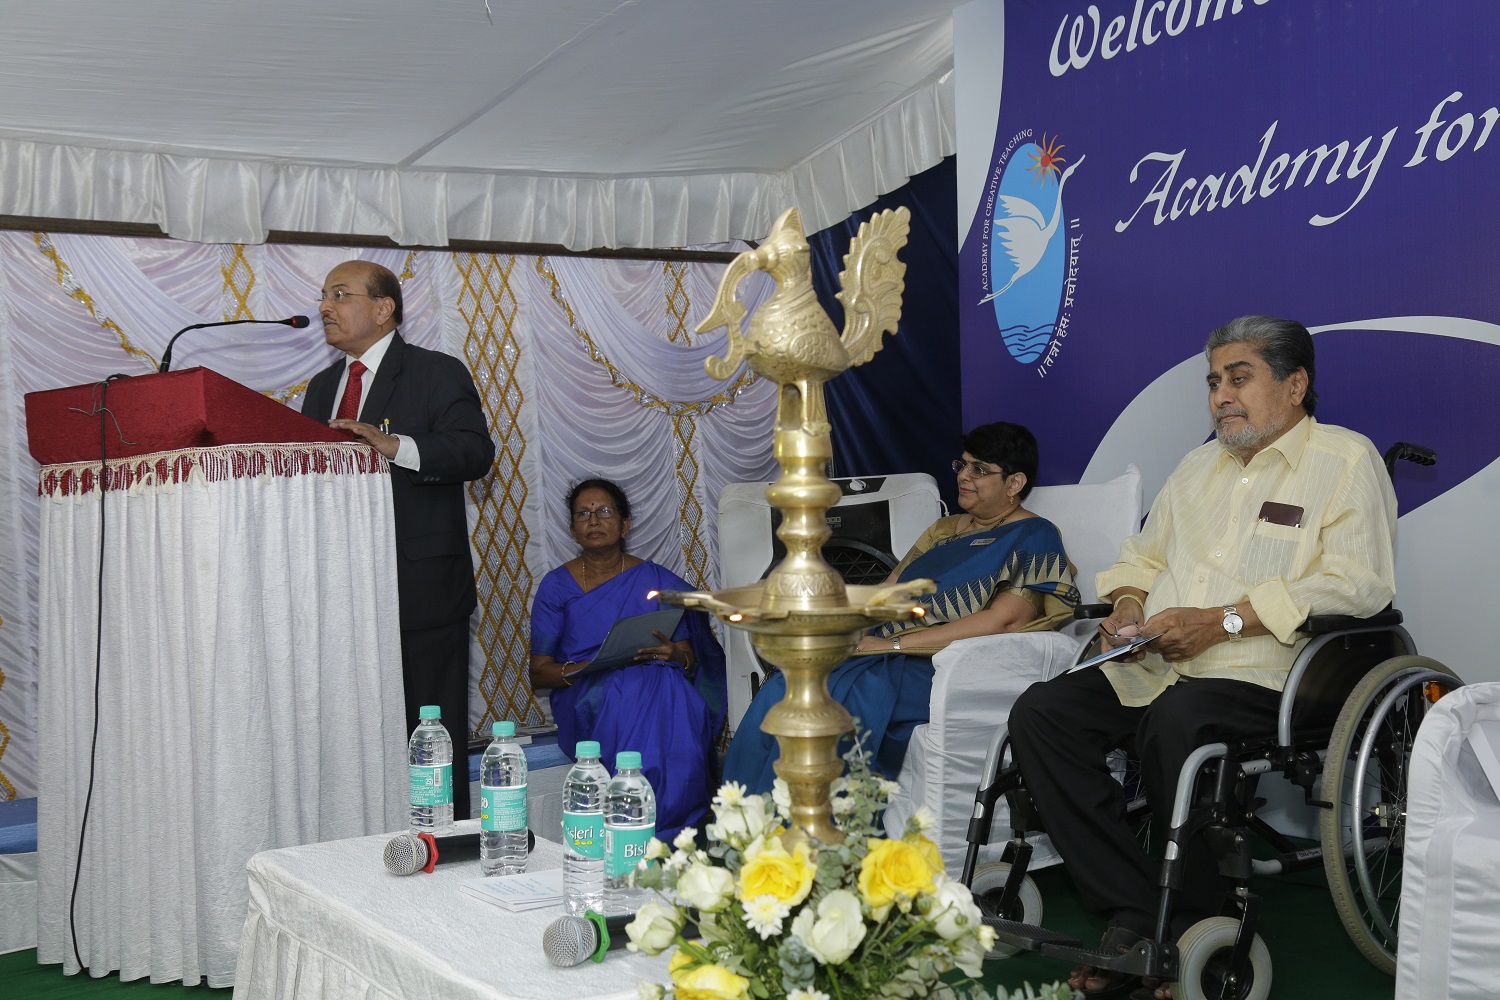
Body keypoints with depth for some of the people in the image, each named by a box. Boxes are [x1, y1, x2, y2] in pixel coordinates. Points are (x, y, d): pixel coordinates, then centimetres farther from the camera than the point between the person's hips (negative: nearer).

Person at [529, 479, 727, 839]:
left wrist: (674, 656, -16)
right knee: (621, 690, -37)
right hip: (586, 699, -1)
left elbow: (689, 659, 9)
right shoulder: (556, 586, 9)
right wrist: (587, 667, -15)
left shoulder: (657, 579, 12)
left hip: (660, 684, 1)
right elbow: (538, 673, 5)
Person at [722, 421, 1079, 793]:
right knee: (780, 692, -20)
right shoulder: (943, 529, 25)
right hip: (880, 651, 7)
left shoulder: (1034, 538, 1)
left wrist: (895, 643, -16)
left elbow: (1002, 620, -13)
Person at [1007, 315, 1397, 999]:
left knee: (1179, 720, -38)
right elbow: (1144, 556, 33)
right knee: (1040, 711, -19)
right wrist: (1128, 604, 8)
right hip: (1151, 668, 7)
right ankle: (1133, 914, -18)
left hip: (1260, 676, -7)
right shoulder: (1199, 467, 25)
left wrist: (1221, 621, -17)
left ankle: (1187, 930, -17)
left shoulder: (1345, 459, 2)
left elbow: (1358, 583, -12)